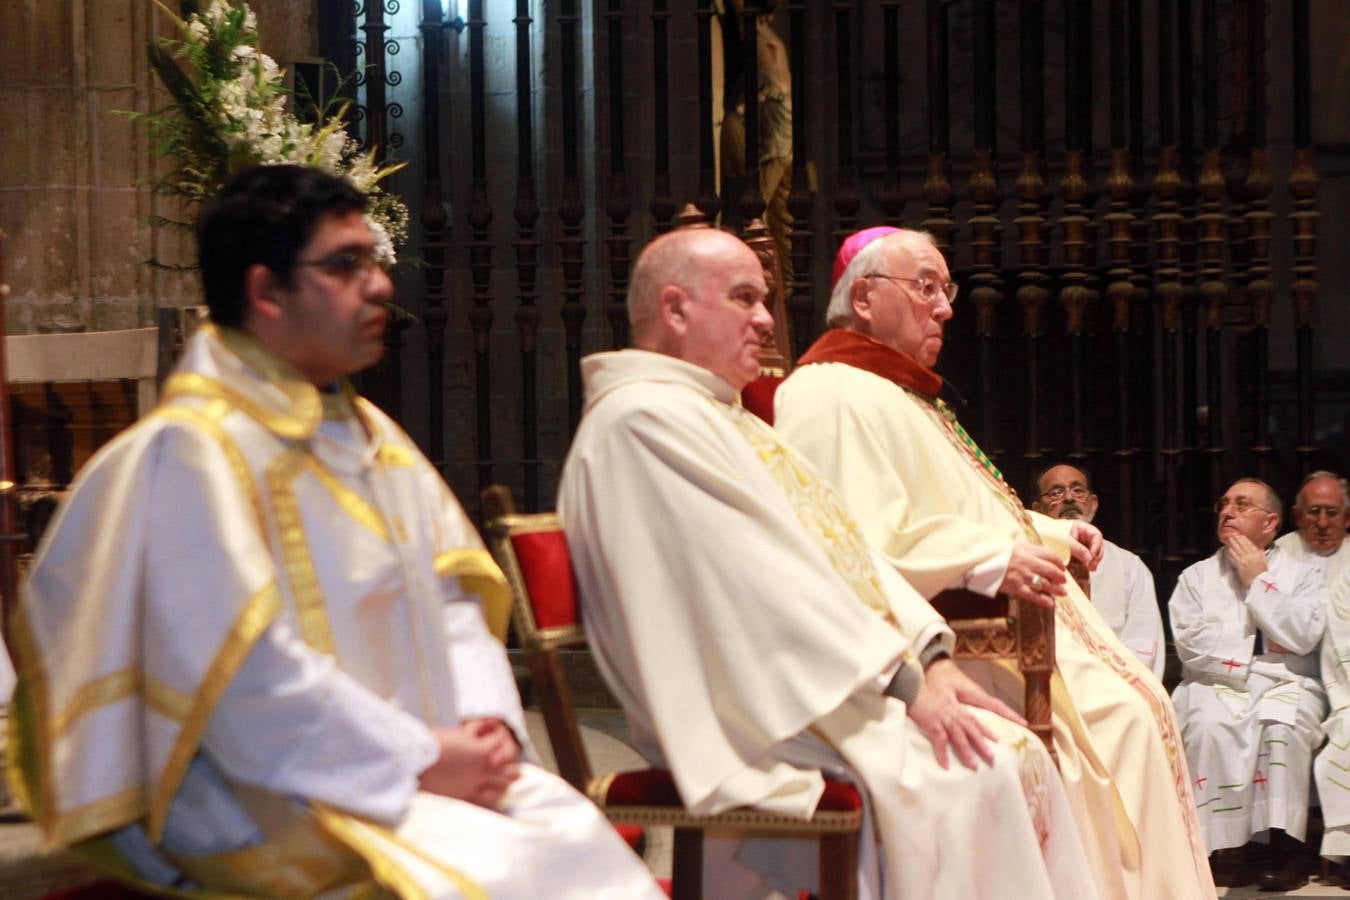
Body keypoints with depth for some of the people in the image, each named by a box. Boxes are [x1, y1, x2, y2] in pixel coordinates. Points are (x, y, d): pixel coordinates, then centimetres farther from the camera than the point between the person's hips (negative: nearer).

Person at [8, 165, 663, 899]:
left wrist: (487, 720, -5)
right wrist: (418, 762, -16)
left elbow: (451, 592, 14)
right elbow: (249, 675, -19)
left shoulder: (367, 434, 15)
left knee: (570, 825, -16)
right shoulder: (194, 452, -13)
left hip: (421, 754, 8)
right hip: (265, 796, -7)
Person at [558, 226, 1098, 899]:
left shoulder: (719, 419, 23)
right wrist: (901, 679, -17)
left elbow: (838, 552, 18)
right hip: (758, 720, -10)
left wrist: (929, 658, 4)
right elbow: (762, 581, -18)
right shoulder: (647, 419, -11)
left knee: (1020, 754, -5)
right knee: (970, 775, -23)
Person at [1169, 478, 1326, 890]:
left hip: (1284, 687, -1)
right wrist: (1259, 650, -4)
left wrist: (1258, 581, -2)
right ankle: (1227, 845, -30)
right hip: (1216, 688, 1)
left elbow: (1303, 636, -6)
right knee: (1210, 725, -33)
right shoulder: (1196, 577, 15)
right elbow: (1191, 644, 1)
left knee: (1282, 724, -35)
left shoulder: (1300, 575, 12)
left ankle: (1284, 843, -32)